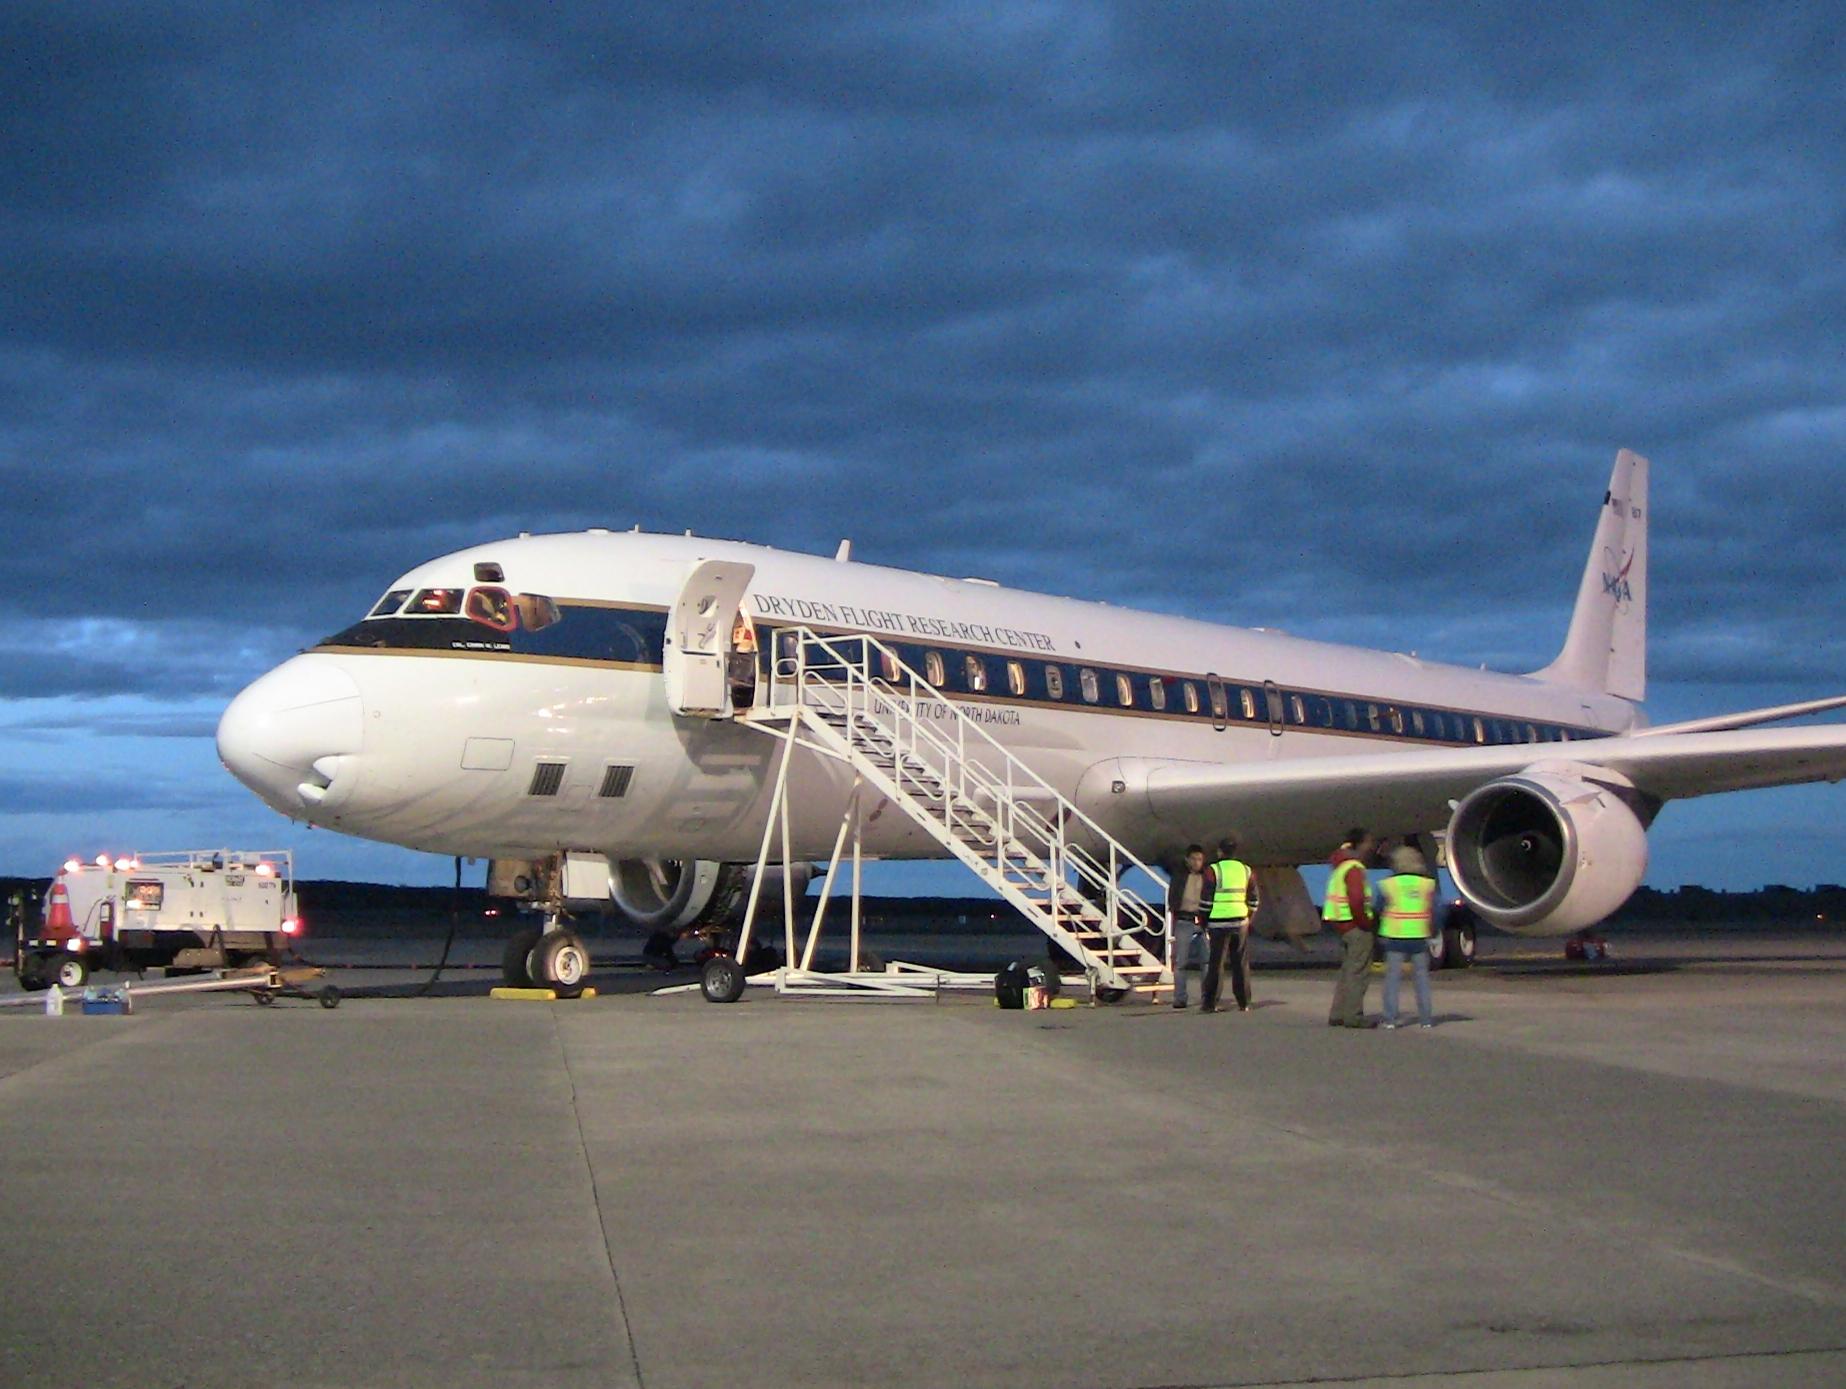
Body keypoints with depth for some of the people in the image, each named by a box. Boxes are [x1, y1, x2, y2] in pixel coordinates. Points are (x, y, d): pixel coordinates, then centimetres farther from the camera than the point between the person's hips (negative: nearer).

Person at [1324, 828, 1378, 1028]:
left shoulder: (1342, 865, 16)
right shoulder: (1354, 868, -16)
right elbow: (1356, 899, -25)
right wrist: (1366, 922, -16)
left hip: (1343, 925, 10)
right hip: (1356, 926, -10)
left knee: (1347, 970, 16)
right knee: (1357, 973, -5)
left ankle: (1338, 1015, 18)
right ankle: (1353, 1015, -4)